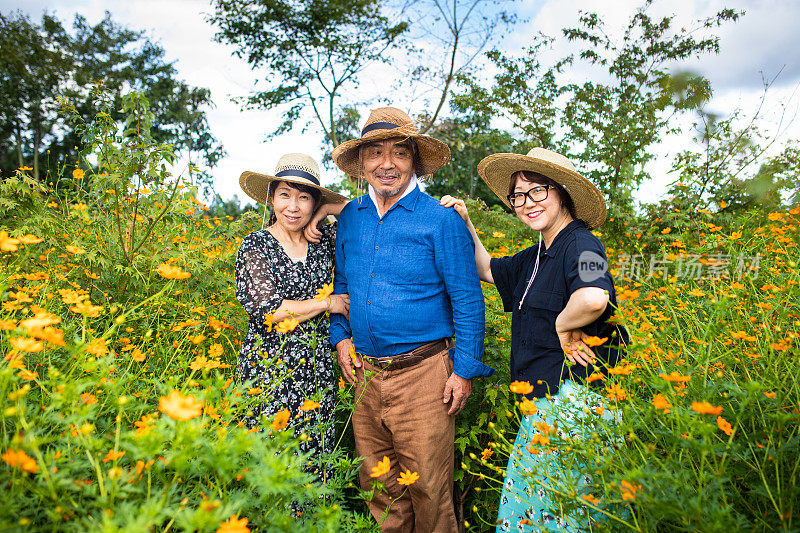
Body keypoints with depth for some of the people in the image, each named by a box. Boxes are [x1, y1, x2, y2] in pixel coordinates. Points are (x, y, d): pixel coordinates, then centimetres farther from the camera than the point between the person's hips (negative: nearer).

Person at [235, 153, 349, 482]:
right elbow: (268, 310, -14)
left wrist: (330, 208, 1)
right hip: (270, 372, -3)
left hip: (317, 369, 4)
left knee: (316, 463, 9)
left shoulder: (324, 240, 5)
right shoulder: (256, 246, -5)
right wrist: (327, 303, -7)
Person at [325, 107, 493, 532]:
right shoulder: (349, 218, 7)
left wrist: (466, 370, -9)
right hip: (365, 373, 5)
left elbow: (467, 299, -7)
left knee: (428, 491, 8)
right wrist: (339, 336, 8)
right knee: (377, 483, 19)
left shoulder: (441, 219, -9)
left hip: (422, 375, -5)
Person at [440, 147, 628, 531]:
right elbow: (488, 269, 27)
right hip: (543, 401, 9)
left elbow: (593, 298, -37)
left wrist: (562, 325, -17)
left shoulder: (580, 244, -15)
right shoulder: (535, 258, 13)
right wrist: (465, 223, 14)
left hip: (573, 400, -9)